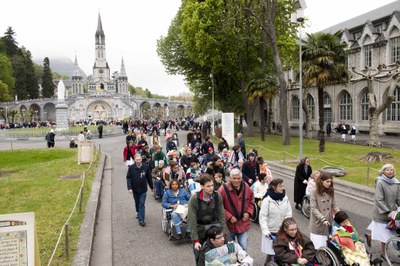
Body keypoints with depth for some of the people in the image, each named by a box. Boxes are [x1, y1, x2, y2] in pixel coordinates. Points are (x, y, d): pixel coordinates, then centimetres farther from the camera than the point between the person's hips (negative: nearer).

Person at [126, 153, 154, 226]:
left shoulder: (146, 167, -9)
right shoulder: (131, 167, -10)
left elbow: (149, 177, 0)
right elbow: (128, 178, -8)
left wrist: (151, 187, 8)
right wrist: (129, 188, -19)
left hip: (143, 190, -2)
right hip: (135, 189, 2)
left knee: (142, 204, -3)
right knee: (137, 203, 21)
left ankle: (141, 220, 1)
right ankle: (138, 212, 48)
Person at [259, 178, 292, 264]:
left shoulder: (285, 198, -2)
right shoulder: (267, 200, -15)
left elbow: (288, 215, 3)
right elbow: (263, 217, -12)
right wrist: (265, 231, -18)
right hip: (271, 232, -4)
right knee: (270, 253, 4)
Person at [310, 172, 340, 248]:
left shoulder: (331, 191, 4)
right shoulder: (314, 192, -11)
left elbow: (334, 205, 8)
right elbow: (313, 208, -13)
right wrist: (323, 219, -20)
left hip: (328, 223, 4)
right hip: (317, 224, -4)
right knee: (318, 247, 2)